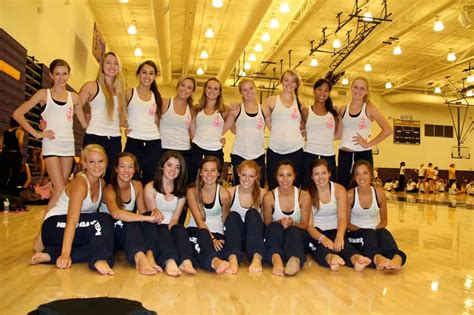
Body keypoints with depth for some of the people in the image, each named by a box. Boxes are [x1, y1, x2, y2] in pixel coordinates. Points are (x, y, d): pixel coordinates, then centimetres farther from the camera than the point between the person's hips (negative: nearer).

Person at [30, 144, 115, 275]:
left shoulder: (101, 183, 3)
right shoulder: (80, 183, -20)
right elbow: (72, 220, -30)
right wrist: (65, 254, -38)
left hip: (78, 230, 8)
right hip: (54, 227, -8)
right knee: (103, 219, -29)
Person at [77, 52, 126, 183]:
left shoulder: (120, 89, 15)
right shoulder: (91, 86, 2)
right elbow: (78, 106, 0)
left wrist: (123, 124, 7)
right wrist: (86, 125, -3)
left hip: (115, 139, 4)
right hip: (95, 137, -4)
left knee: (111, 176, 7)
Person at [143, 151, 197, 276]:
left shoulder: (181, 192, 12)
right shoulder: (150, 187, 2)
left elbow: (175, 218, 1)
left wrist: (170, 228, -21)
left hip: (172, 228, 2)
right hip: (156, 229, -2)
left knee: (179, 228, -31)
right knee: (163, 229, -34)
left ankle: (186, 261, -55)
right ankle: (169, 261, -59)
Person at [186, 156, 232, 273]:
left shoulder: (224, 194, -5)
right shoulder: (192, 192, -4)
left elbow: (225, 221, 5)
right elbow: (199, 220, -12)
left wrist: (220, 240, -9)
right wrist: (212, 239, -24)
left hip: (217, 232, 1)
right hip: (196, 230, -1)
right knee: (202, 235, -41)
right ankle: (214, 261, -66)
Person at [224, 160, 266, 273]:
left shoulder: (262, 194, -2)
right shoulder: (230, 192, -2)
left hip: (254, 236, 0)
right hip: (234, 236, 0)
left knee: (252, 213, -26)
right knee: (233, 215, -27)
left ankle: (257, 257, -44)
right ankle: (233, 258, -47)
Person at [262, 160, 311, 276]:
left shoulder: (304, 196, -3)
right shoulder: (269, 197, -5)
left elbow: (305, 225, 1)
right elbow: (267, 224, 1)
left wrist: (292, 223, -21)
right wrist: (280, 222, -20)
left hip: (296, 235, 0)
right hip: (275, 236, 0)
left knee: (293, 230, -35)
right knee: (275, 226, -33)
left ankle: (295, 259, -64)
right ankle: (276, 258, -58)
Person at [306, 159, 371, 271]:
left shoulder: (339, 190, -1)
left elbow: (342, 218, -15)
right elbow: (309, 224, -12)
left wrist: (339, 236, -37)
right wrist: (322, 238, -35)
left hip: (334, 230, 1)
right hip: (316, 232, -1)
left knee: (339, 243, -34)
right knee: (320, 245, -36)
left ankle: (355, 258, -64)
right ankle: (329, 258, -67)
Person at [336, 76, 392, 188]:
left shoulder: (369, 108, 0)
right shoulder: (343, 109, 9)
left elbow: (387, 130, -7)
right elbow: (339, 134, 12)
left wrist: (369, 144, -9)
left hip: (363, 154, -3)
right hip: (344, 154, 3)